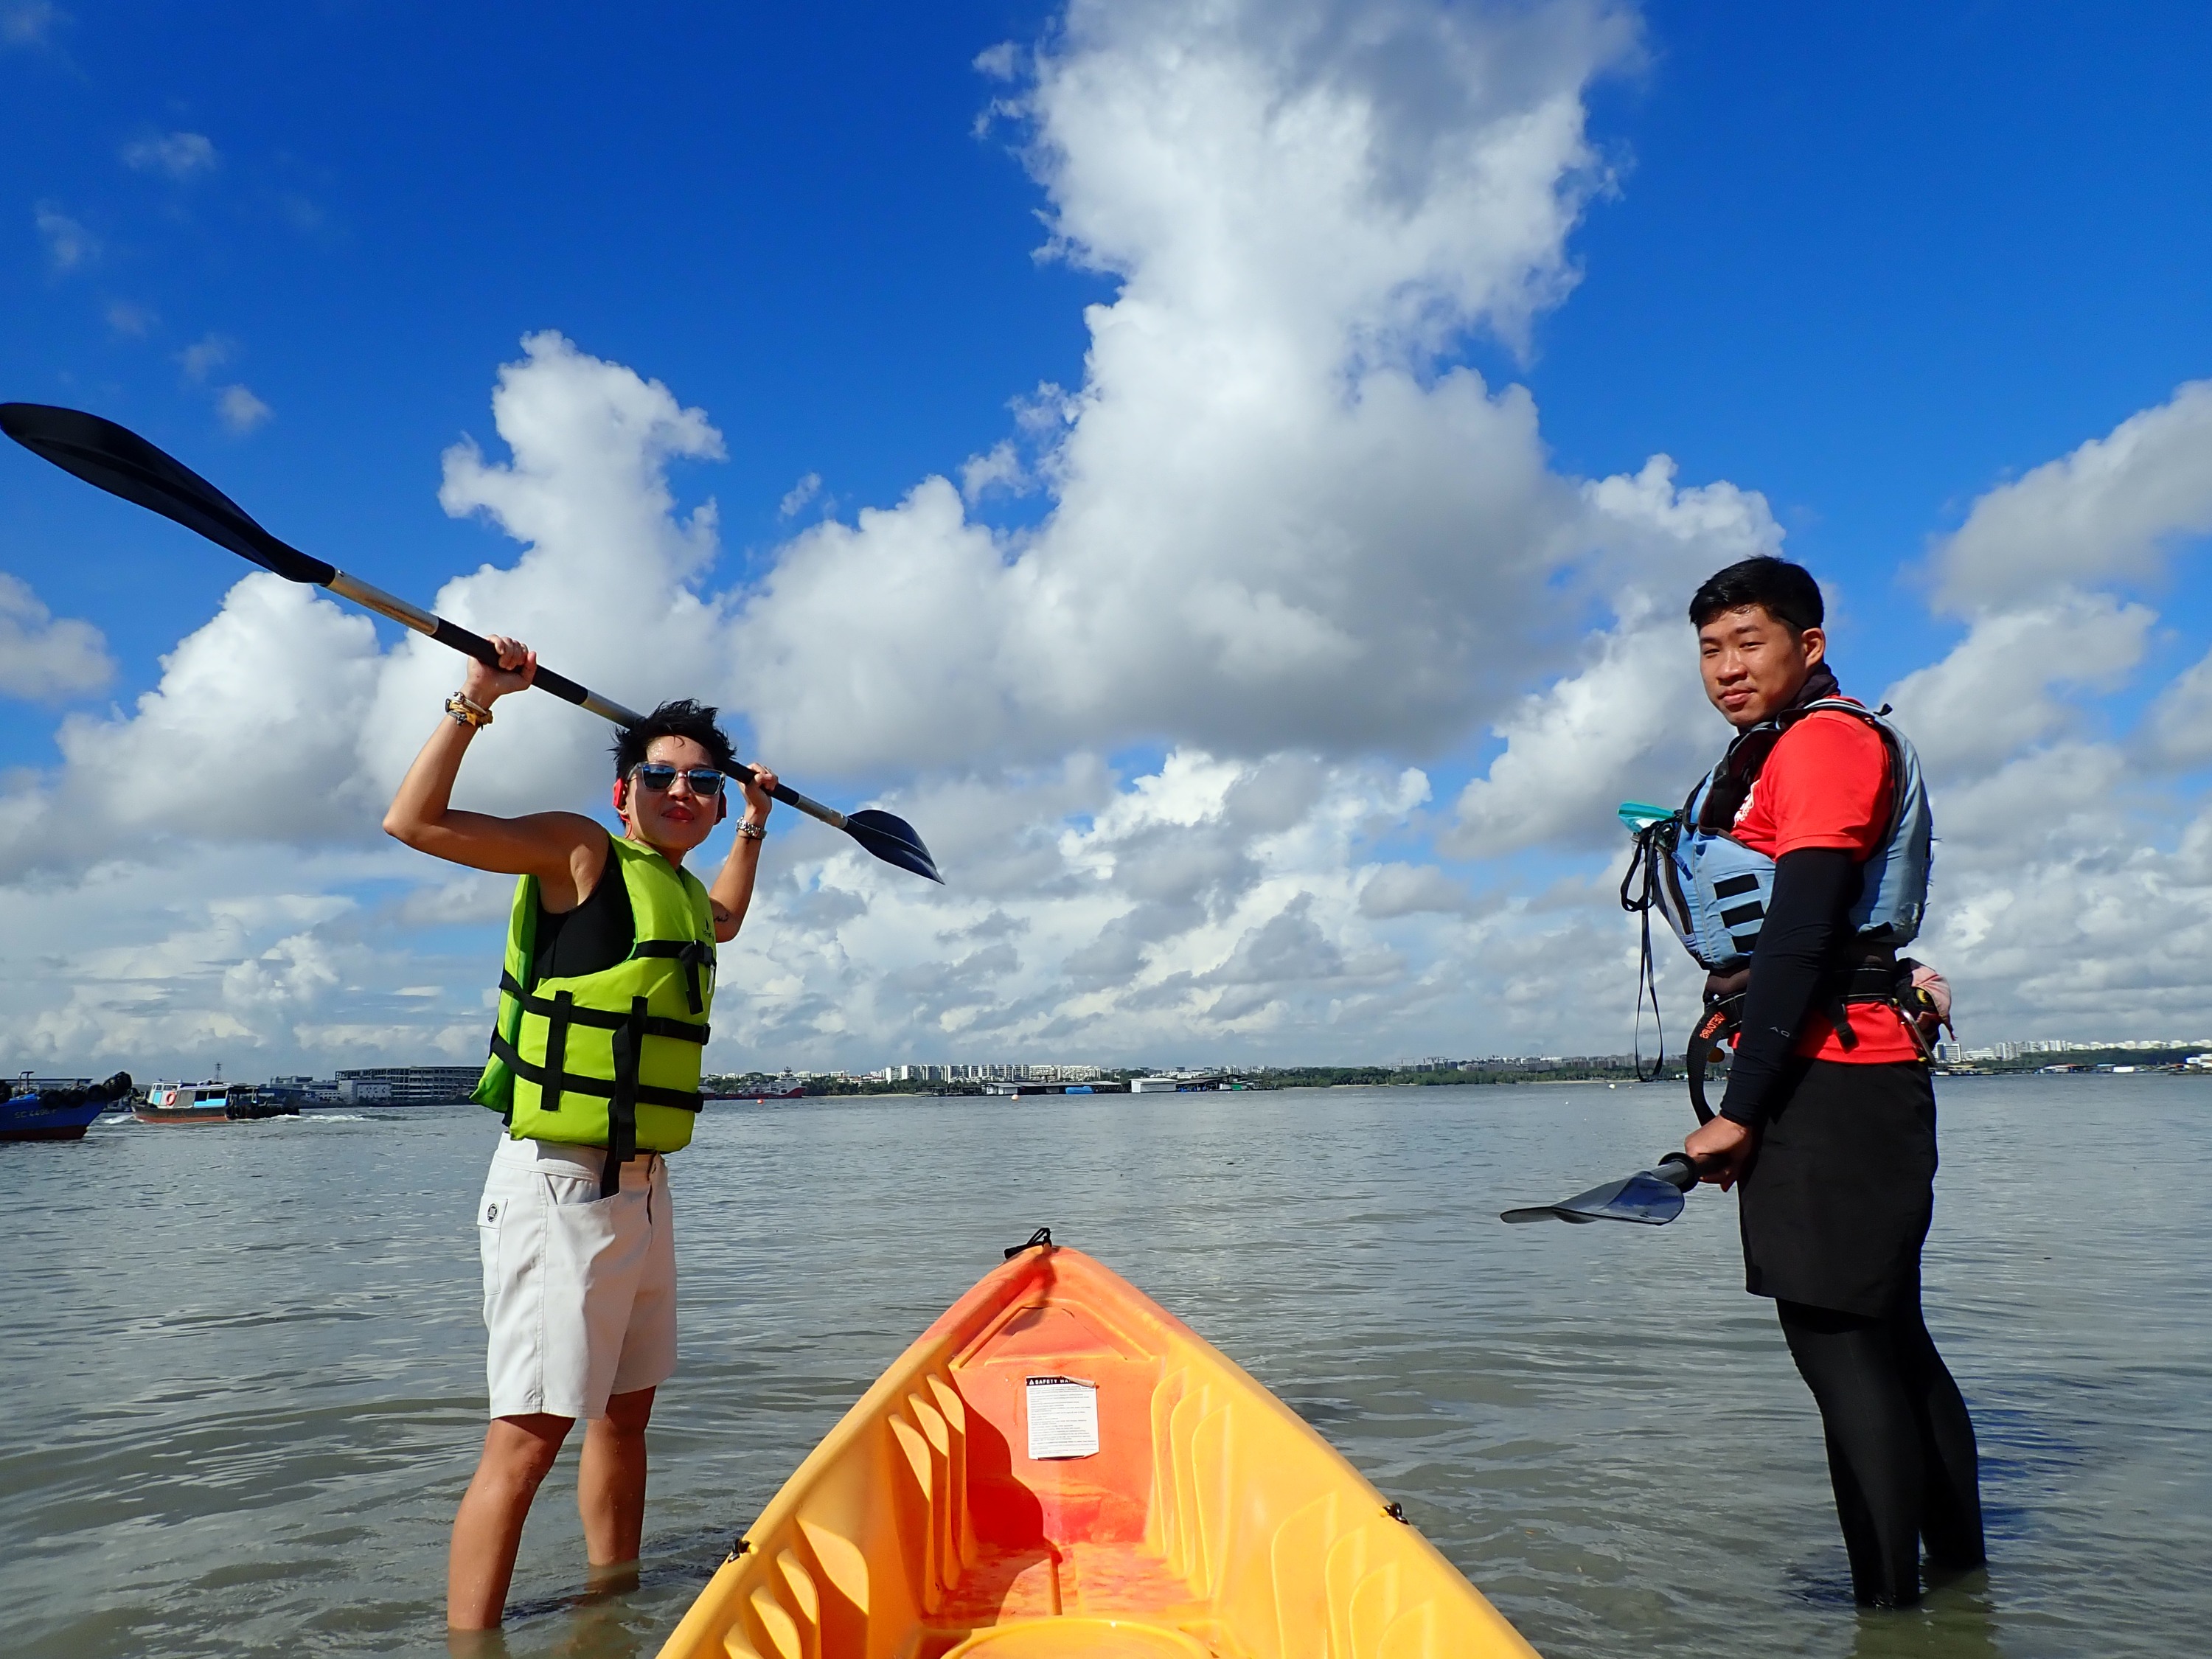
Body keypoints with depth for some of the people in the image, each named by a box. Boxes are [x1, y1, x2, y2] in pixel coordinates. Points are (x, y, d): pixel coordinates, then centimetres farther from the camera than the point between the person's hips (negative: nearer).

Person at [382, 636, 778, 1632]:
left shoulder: (681, 892, 16)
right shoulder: (582, 852, -6)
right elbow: (415, 822, -13)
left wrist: (753, 826, 41)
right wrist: (474, 703, -16)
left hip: (641, 1188, 9)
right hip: (560, 1186, -9)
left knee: (627, 1409, 17)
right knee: (529, 1436, -8)